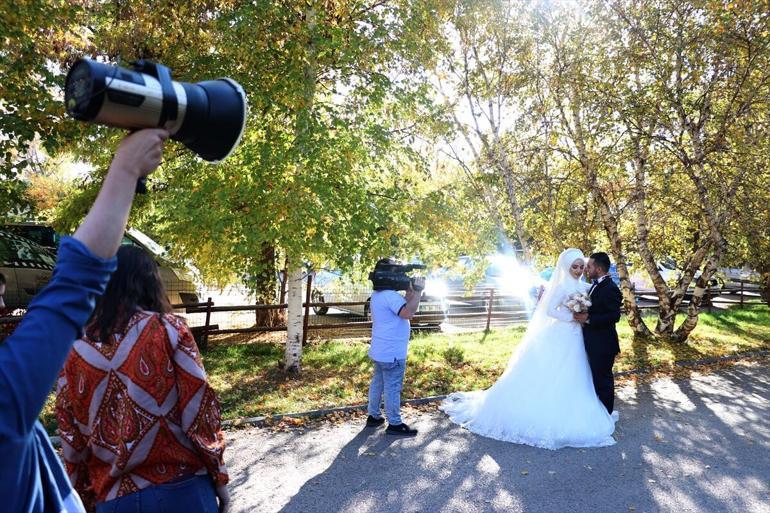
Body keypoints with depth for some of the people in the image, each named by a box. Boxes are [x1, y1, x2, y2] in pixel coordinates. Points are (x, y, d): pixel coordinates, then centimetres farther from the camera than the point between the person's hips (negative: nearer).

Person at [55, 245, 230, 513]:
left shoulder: (76, 350, -1)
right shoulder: (169, 330, -10)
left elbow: (71, 438, 6)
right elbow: (199, 411, -11)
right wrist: (219, 476, 0)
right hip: (182, 489, -2)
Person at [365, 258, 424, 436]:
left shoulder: (378, 294, 13)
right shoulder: (389, 295, -22)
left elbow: (403, 307, 15)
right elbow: (408, 312, -31)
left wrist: (410, 292, 2)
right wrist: (418, 290, -22)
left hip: (380, 350, 10)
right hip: (392, 352, -10)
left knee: (377, 383, 17)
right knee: (393, 388, -1)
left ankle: (373, 416, 27)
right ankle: (394, 424, 8)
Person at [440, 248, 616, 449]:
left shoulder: (583, 287, 7)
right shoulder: (562, 286, -12)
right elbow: (550, 310, -18)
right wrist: (573, 317, -18)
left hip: (575, 341, 7)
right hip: (561, 339, -7)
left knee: (570, 381, 13)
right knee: (545, 379, 0)